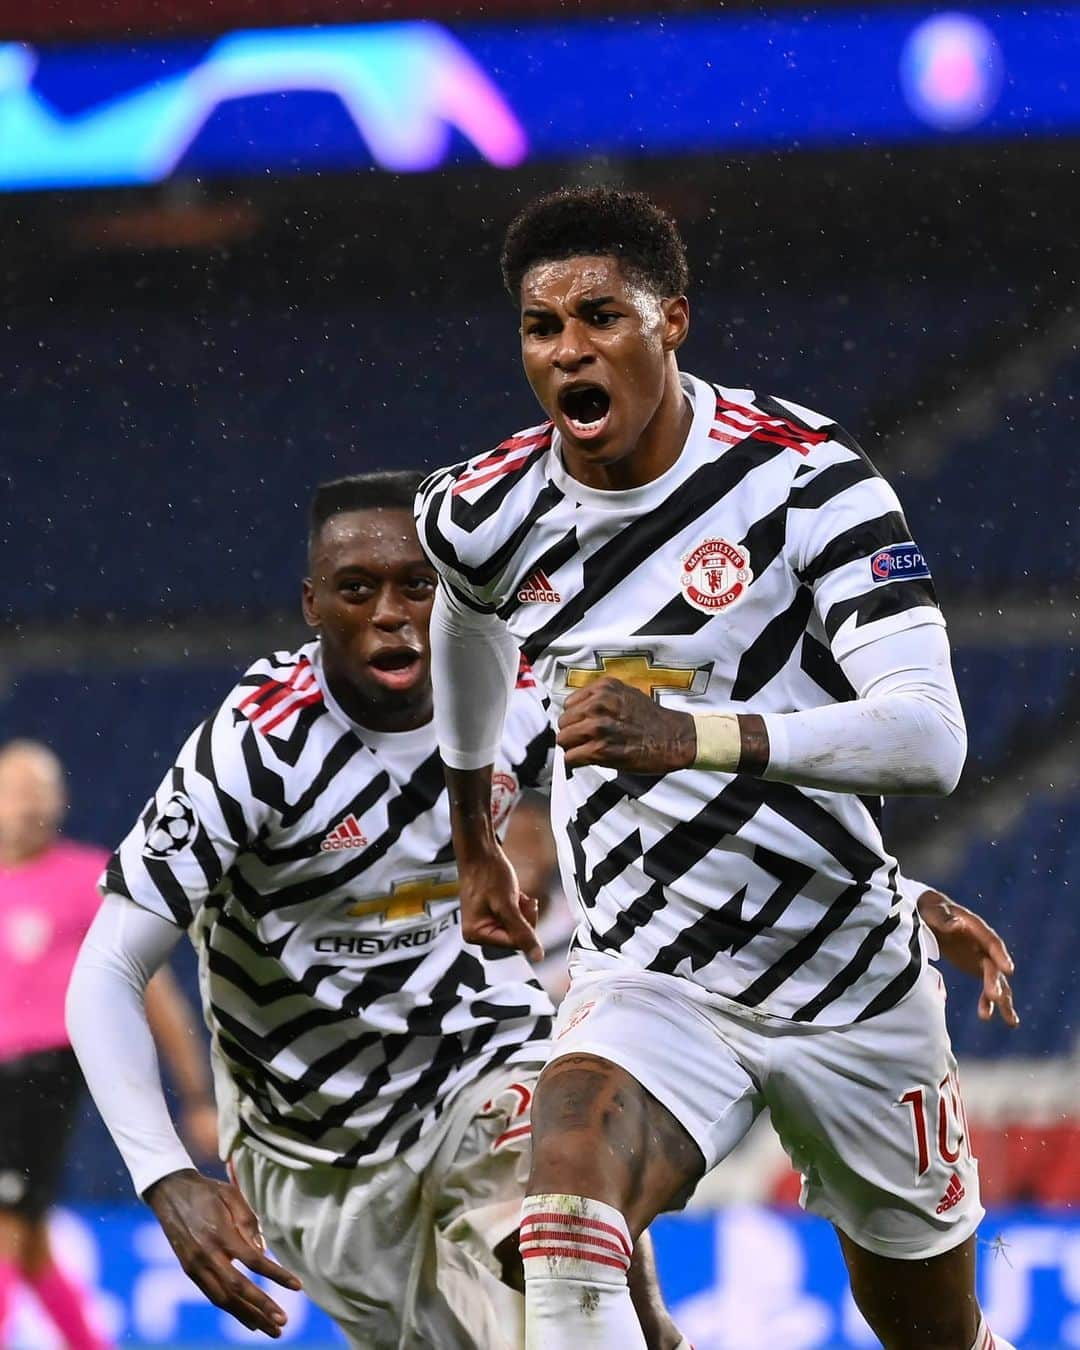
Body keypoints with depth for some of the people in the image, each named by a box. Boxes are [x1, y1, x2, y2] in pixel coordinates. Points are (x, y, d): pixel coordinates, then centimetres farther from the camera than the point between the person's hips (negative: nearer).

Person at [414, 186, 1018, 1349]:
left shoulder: (804, 479, -17)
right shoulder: (485, 519, -4)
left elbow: (930, 739, -28)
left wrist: (691, 737, -42)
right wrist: (474, 845, 35)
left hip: (851, 984, -1)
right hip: (648, 981, 1)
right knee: (565, 1234, -32)